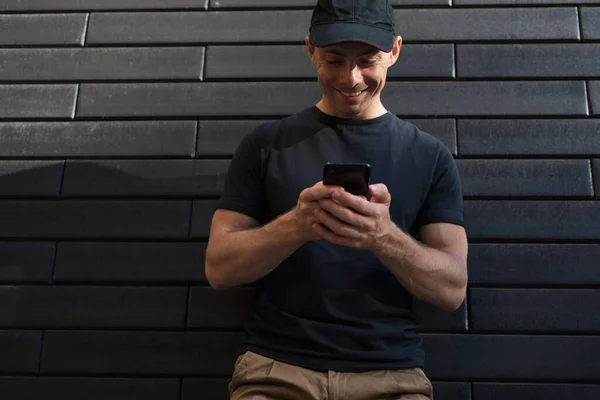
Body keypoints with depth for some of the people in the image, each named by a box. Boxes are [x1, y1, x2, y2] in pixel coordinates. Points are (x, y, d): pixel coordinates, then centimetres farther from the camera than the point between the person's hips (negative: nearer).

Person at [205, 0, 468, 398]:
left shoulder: (430, 156, 6)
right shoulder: (266, 144, 5)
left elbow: (453, 290, 0)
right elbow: (219, 269, 1)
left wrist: (384, 236, -18)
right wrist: (297, 224, -17)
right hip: (275, 365, 0)